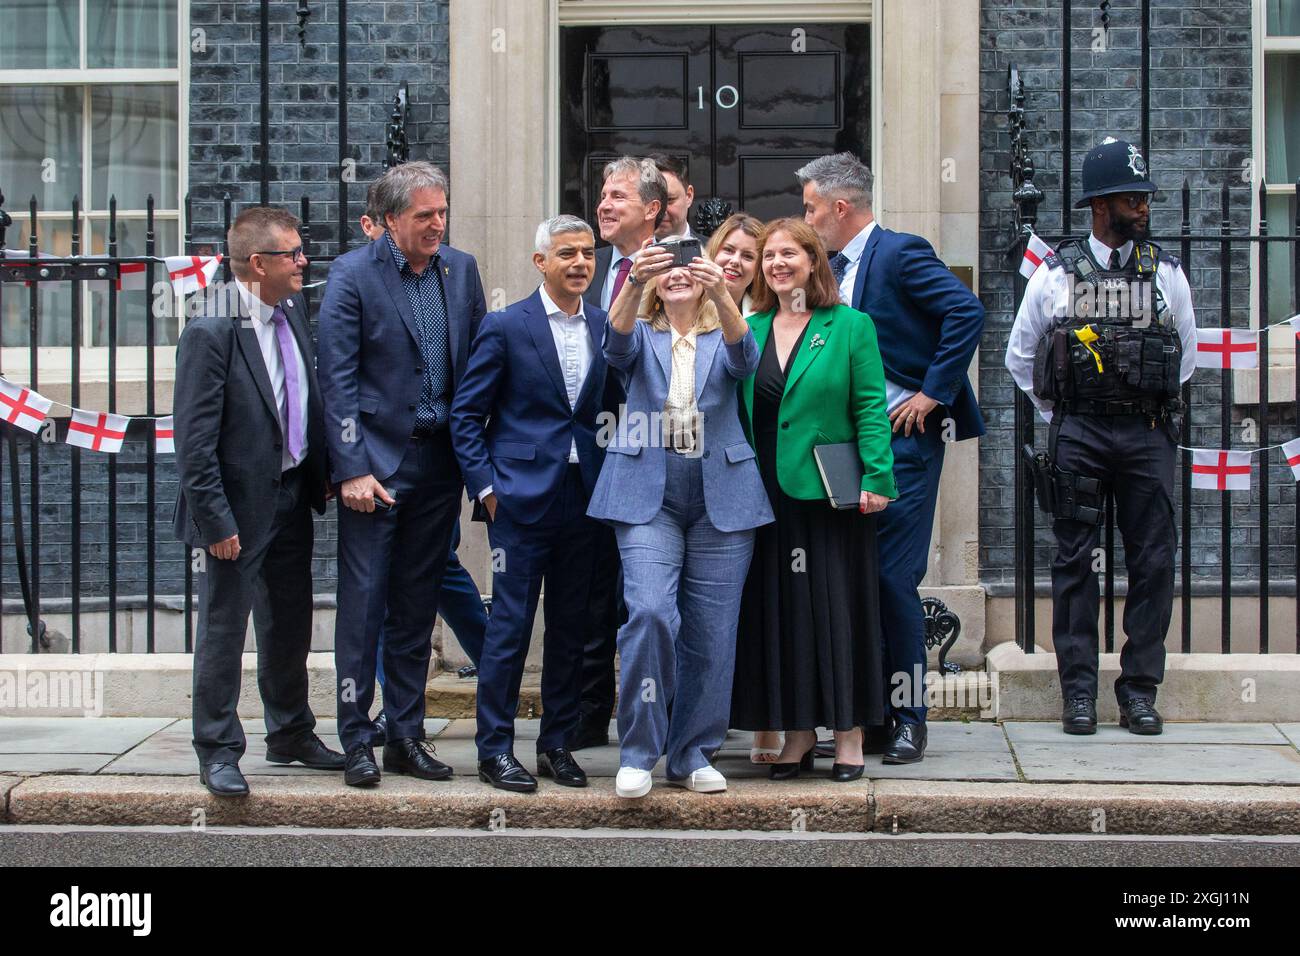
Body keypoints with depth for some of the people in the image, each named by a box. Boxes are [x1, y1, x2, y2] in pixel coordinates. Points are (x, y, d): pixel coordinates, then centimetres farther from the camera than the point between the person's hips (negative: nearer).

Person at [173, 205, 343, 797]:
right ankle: (218, 752, 17)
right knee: (223, 631, 4)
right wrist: (215, 519, -20)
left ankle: (291, 736, 34)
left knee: (290, 626, 19)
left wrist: (322, 478, 9)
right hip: (240, 506, -7)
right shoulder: (211, 332, -18)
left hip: (292, 500, 7)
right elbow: (194, 439, -18)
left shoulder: (293, 313, 4)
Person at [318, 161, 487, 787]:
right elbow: (337, 378, -9)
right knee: (363, 605, -2)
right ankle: (356, 744, 6)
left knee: (417, 607, 11)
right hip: (375, 463, -4)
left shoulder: (461, 269, 8)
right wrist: (351, 469, -14)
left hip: (439, 460, 5)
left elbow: (478, 361, 12)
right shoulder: (353, 274, -7)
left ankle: (406, 736, 19)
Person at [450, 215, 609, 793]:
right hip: (522, 499, -4)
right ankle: (495, 750, 6)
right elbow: (466, 414, -1)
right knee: (510, 626, -2)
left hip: (585, 500, 4)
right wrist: (486, 486, -7)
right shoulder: (505, 327, -3)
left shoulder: (607, 328, 9)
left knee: (571, 627, 9)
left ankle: (557, 744, 20)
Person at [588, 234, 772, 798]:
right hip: (649, 494, -1)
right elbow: (617, 342, -14)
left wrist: (722, 295, -34)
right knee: (650, 612, -18)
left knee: (711, 632, 2)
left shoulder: (722, 338, 10)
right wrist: (635, 281, -34)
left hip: (721, 497, 1)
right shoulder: (642, 337, 11)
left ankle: (692, 755, 15)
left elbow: (745, 358, -14)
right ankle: (638, 753, -6)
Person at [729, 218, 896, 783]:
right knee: (778, 609, 5)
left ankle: (848, 733, 10)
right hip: (768, 496, 4)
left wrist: (877, 477, -14)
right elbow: (737, 410, 13)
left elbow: (870, 407, -5)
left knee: (836, 604, 0)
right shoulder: (749, 330, 11)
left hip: (831, 495, -4)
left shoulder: (849, 326, -1)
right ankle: (799, 732, 15)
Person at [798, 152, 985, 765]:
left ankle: (909, 718, 4)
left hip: (905, 438, -8)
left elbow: (968, 313, -21)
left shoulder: (901, 254, -11)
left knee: (894, 576, -7)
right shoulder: (837, 268, 14)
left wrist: (933, 393, -18)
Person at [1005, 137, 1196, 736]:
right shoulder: (1055, 274, 3)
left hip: (1147, 435, 1)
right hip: (1077, 435, -1)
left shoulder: (1166, 272, 8)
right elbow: (1020, 356, 15)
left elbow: (1186, 355, 19)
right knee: (1075, 560, 0)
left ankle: (1139, 689, 9)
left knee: (1153, 562, 0)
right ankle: (1078, 691, 6)